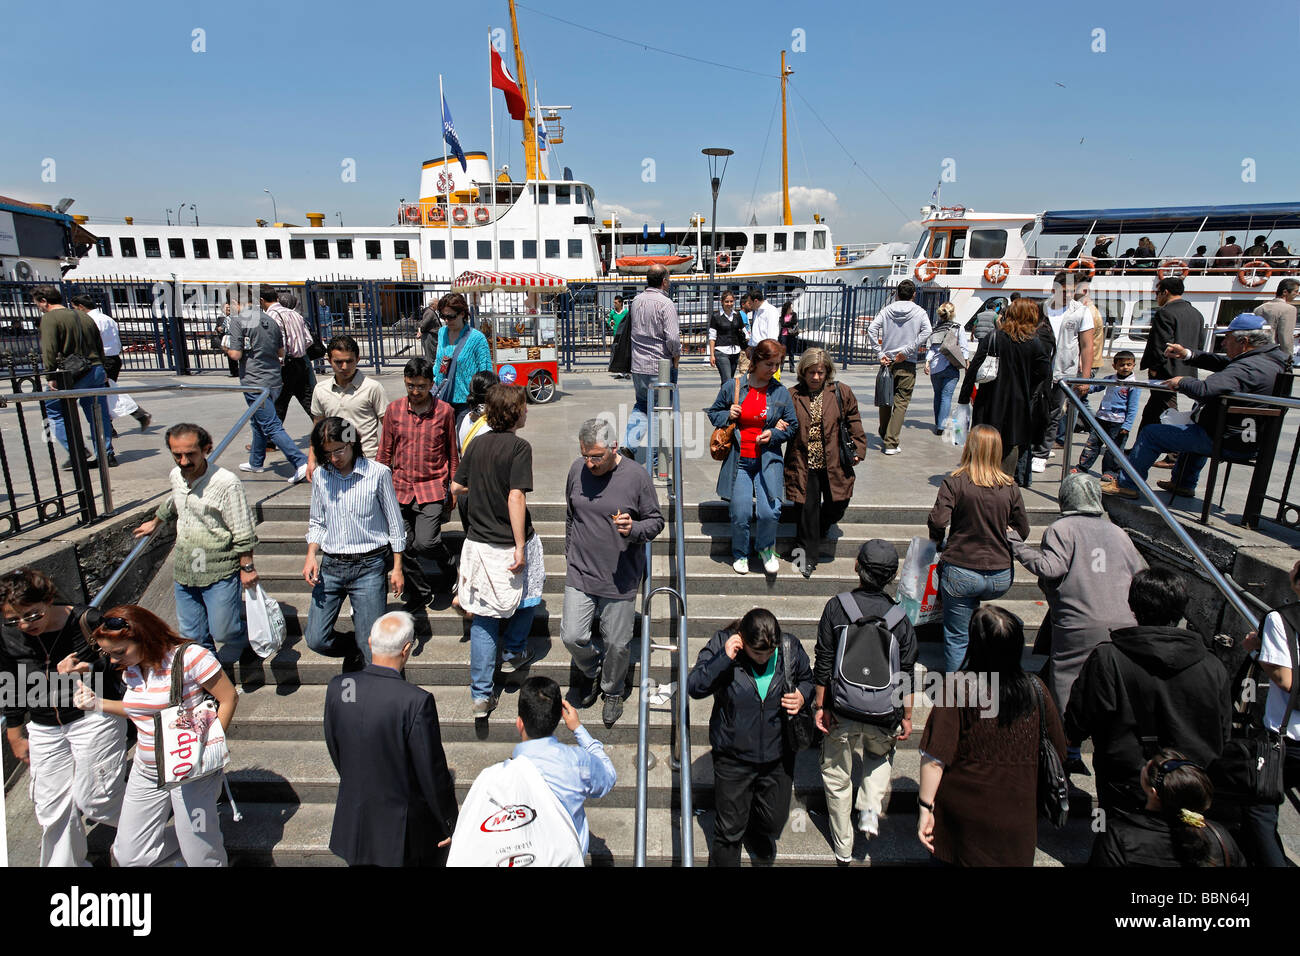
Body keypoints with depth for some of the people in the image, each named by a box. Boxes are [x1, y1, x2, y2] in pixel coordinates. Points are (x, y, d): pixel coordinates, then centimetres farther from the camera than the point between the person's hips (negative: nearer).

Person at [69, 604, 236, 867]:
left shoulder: (189, 656, -19)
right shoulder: (131, 668, 3)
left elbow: (229, 698, -15)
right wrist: (98, 703, 4)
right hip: (146, 773, 7)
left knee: (200, 857, 1)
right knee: (130, 857, 11)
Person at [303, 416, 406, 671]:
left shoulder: (378, 473, -7)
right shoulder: (320, 475, 5)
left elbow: (395, 523, -1)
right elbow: (317, 521, 16)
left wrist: (397, 567, -1)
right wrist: (311, 555, 0)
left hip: (369, 566, -3)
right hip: (330, 566, 4)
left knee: (372, 650, -3)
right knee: (316, 641, 3)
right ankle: (352, 650, 32)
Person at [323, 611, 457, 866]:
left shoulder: (338, 687, -12)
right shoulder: (417, 701, -28)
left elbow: (334, 750, 4)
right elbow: (433, 771, -20)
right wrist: (450, 824, -5)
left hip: (354, 825, 5)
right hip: (406, 831, -5)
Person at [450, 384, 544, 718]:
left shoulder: (477, 443, 4)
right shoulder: (519, 447, -15)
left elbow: (456, 487, 9)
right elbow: (516, 497, -23)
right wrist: (520, 546, -20)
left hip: (477, 543, 5)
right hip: (508, 546, -5)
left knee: (484, 616, 9)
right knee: (528, 594, 24)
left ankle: (481, 695, 11)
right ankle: (513, 653, 40)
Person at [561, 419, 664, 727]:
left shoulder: (636, 476, -12)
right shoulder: (577, 470, -1)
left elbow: (656, 520, -2)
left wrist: (634, 529, -23)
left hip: (621, 578, -3)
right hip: (580, 574, 3)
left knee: (617, 644, 9)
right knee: (572, 636, 1)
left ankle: (613, 691, 38)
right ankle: (591, 671, 35)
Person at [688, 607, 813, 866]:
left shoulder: (790, 648, -11)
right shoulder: (721, 644, -18)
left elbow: (807, 678, 8)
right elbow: (694, 687, -21)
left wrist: (802, 695, -14)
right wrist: (724, 659, -32)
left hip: (778, 754, 2)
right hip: (733, 757, -2)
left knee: (775, 820, 20)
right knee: (729, 829, 9)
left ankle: (762, 832, 57)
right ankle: (722, 862, 40)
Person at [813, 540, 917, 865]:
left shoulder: (836, 607, -13)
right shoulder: (900, 618, -8)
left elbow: (823, 663, -10)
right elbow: (906, 674, -3)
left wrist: (819, 705, 0)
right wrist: (907, 716, 8)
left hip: (841, 714, -1)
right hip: (883, 716, 1)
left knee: (837, 775, 17)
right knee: (880, 754, 33)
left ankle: (843, 848, 31)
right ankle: (871, 809, 15)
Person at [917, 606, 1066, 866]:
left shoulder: (958, 688, -18)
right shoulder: (1036, 689, -9)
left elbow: (935, 757, -19)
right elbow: (1057, 754, 3)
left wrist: (925, 806, -10)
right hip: (1017, 818, 2)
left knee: (951, 859, 20)